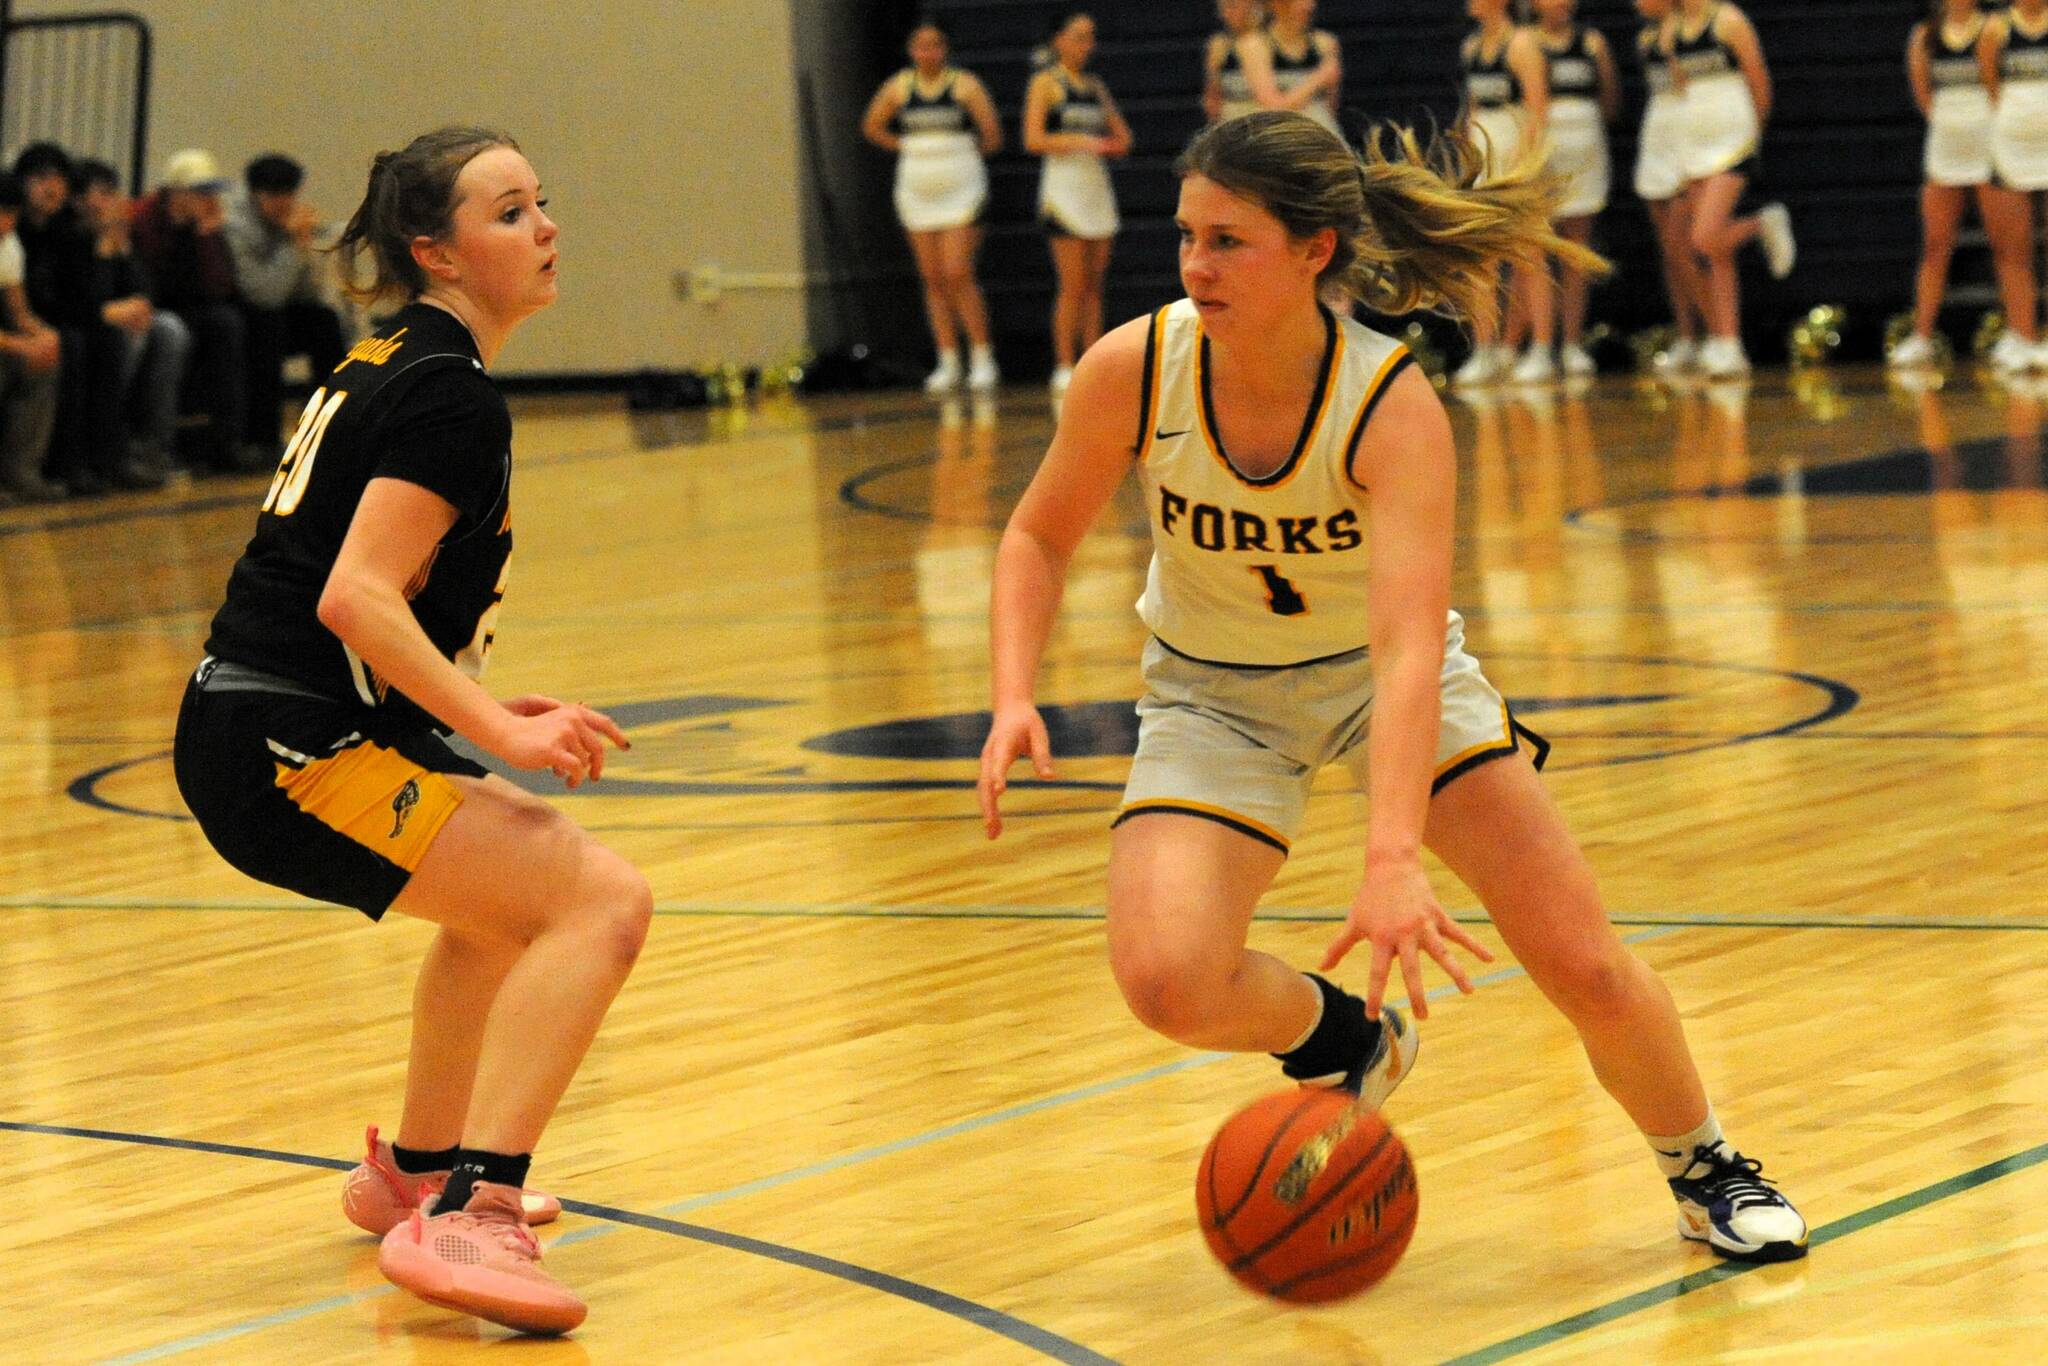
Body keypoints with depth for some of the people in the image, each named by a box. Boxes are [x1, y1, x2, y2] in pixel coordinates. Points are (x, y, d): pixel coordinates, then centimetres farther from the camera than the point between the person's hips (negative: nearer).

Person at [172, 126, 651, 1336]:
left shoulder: (389, 362, 16)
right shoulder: (453, 395, -14)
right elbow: (356, 598, -23)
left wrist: (484, 710, 17)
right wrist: (501, 730, -23)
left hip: (260, 727, 11)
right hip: (287, 750, -11)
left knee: (519, 872, 34)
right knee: (602, 900, -20)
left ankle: (417, 1171, 45)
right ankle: (466, 1221, -27)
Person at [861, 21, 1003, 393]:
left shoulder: (965, 85, -5)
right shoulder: (899, 87, 6)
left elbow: (992, 136, -5)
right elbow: (872, 126, 19)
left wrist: (965, 153, 10)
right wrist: (907, 148, 11)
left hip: (960, 190, -4)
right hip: (917, 191, 4)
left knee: (957, 275, -13)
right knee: (934, 280, 3)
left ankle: (982, 358, -5)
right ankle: (948, 363, 7)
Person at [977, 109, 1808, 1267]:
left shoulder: (1395, 408, -31)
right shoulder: (1134, 370, -23)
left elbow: (1409, 650, -41)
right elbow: (1040, 537, -4)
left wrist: (1394, 859, -54)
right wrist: (1015, 698, -22)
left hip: (1381, 677, -1)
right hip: (1217, 694, 1)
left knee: (1585, 962, -9)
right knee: (1168, 980, -24)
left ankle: (1706, 1170, 22)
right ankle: (1342, 1040, 11)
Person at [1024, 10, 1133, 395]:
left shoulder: (1095, 87, 16)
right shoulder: (1047, 83, -1)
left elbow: (1123, 138, 16)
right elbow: (1033, 140, -10)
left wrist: (1106, 145, -6)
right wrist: (1079, 141, -18)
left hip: (1098, 185, 6)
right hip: (1063, 185, -6)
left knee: (1095, 286, 5)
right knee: (1073, 286, -9)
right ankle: (1065, 368, -6)